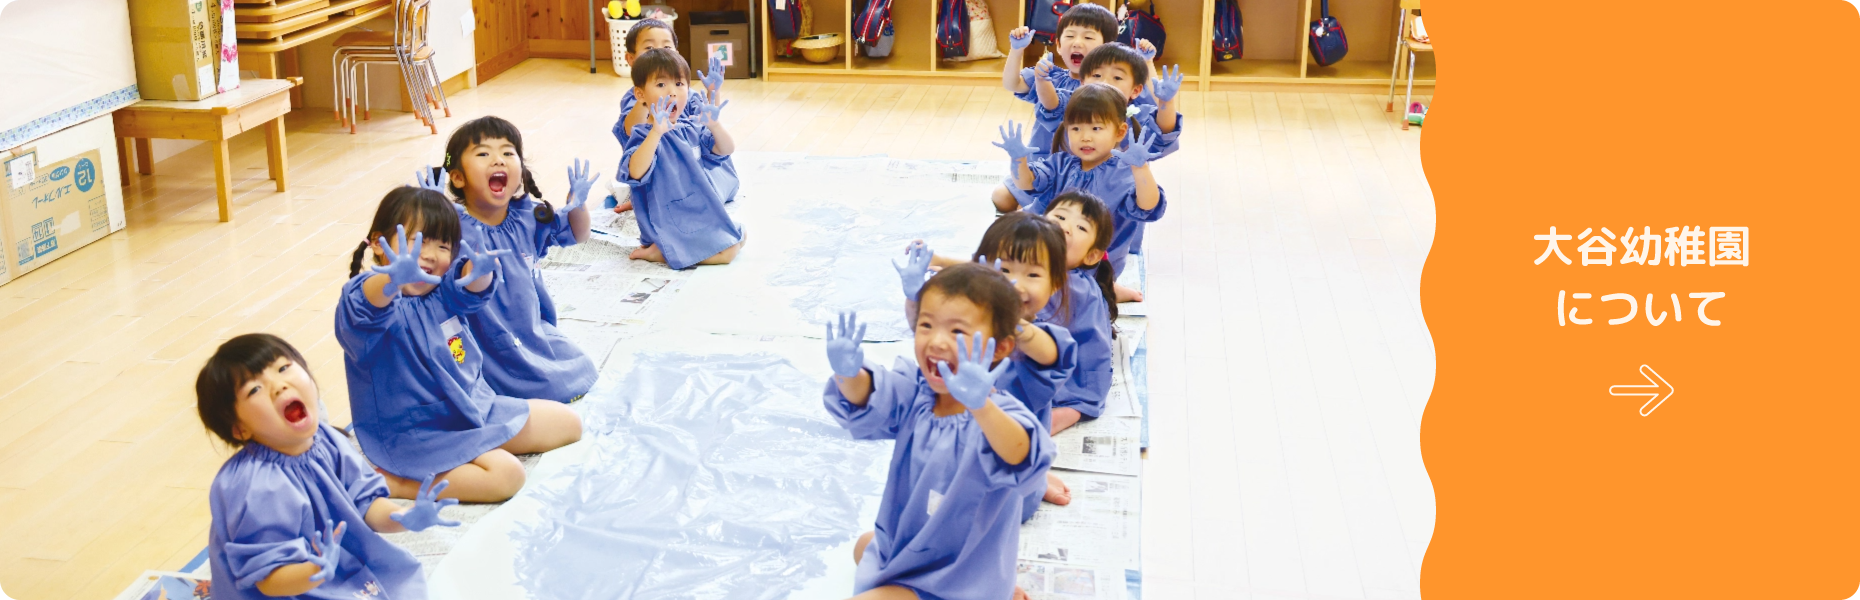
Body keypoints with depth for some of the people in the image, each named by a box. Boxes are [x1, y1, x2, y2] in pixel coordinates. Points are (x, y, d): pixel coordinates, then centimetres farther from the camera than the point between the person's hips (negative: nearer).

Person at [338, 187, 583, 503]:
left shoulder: (442, 292, 6)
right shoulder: (375, 299, -18)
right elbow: (367, 309, -40)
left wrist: (480, 271, -36)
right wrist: (394, 278, -65)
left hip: (476, 406, 9)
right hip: (416, 433, -9)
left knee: (567, 423, 13)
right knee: (505, 474, -29)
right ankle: (388, 481, -15)